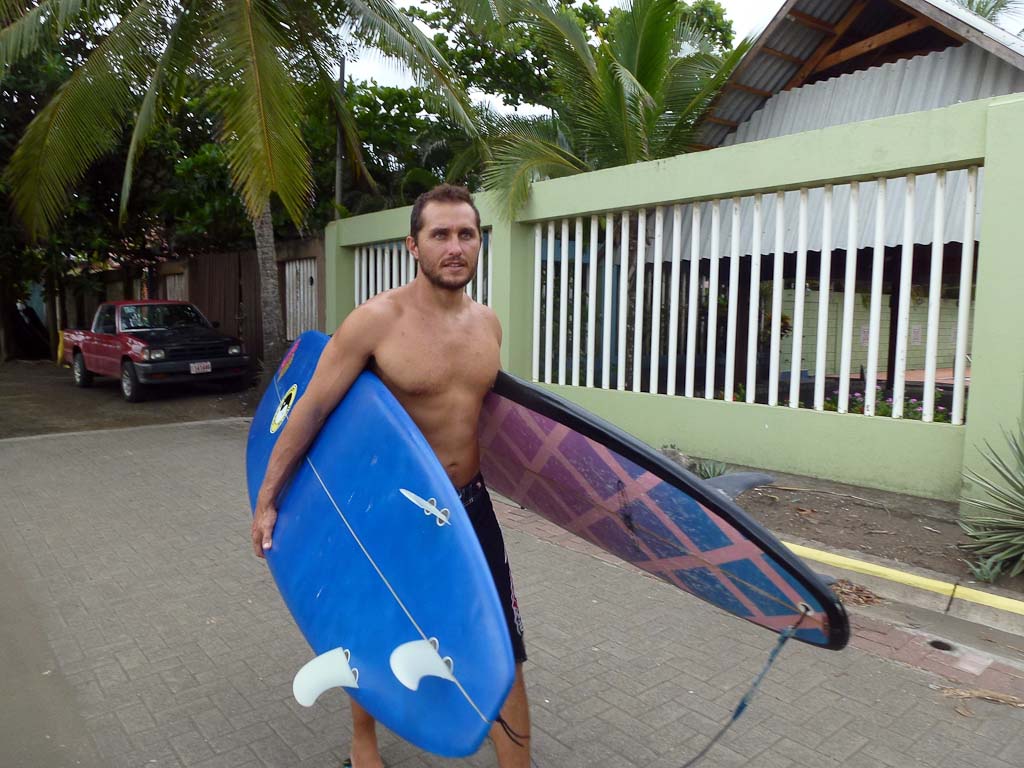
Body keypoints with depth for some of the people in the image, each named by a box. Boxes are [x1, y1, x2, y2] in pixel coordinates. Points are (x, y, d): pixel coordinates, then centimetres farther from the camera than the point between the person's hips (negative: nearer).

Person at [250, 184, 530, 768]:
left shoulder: (488, 322, 0)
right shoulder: (378, 321, -18)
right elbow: (311, 411, -13)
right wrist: (268, 499, -10)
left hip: (470, 502, 4)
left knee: (503, 653, 7)